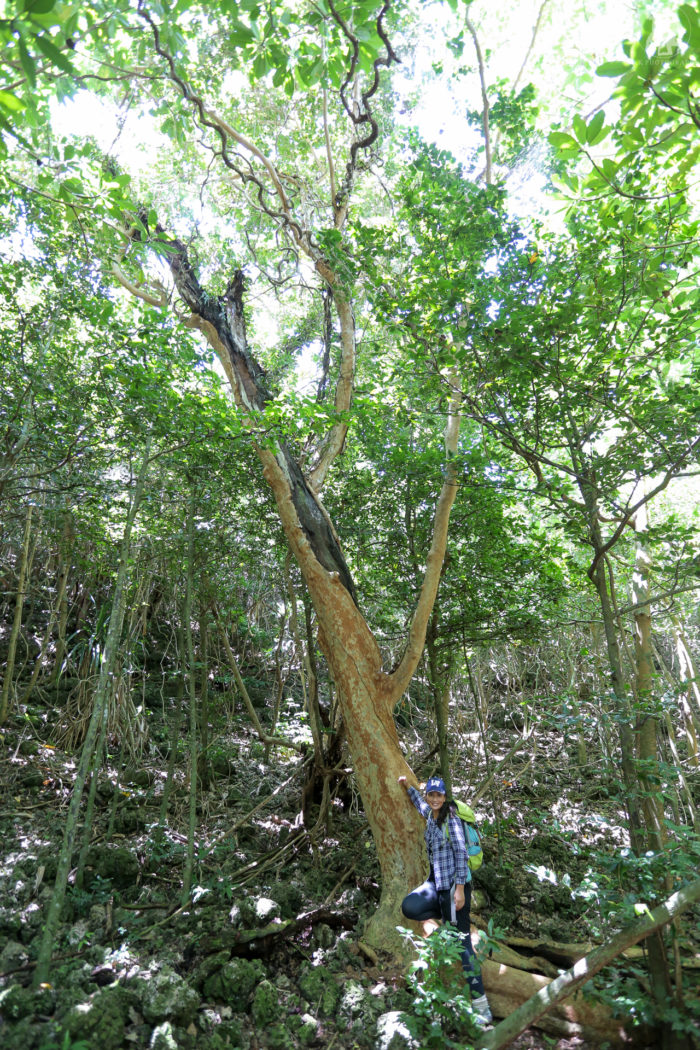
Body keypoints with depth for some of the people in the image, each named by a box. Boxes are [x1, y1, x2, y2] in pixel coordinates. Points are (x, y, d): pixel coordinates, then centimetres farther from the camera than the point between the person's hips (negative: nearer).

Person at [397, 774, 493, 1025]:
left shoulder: (451, 819, -13)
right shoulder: (430, 815, 7)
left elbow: (461, 853, -16)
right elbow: (420, 804, 30)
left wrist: (459, 889, -19)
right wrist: (407, 786, 31)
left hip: (454, 883, -7)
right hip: (436, 882, 7)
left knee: (460, 941, -5)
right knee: (409, 906, -12)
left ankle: (482, 1007, 4)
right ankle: (448, 915, 10)